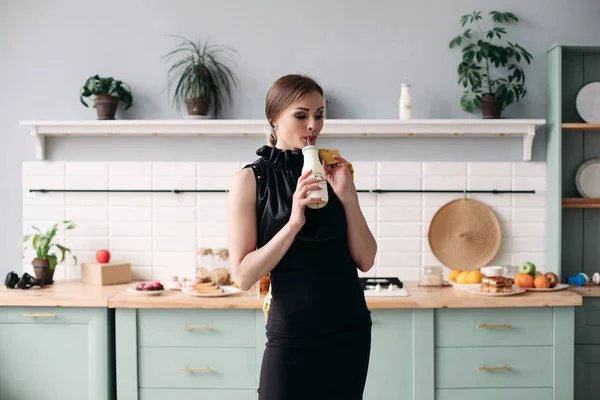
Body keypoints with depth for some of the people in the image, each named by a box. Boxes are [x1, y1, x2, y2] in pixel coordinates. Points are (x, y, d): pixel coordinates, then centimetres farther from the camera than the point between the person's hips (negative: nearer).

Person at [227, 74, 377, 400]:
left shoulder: (332, 172, 3)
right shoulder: (250, 179, -7)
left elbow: (366, 260, -1)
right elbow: (243, 276, -12)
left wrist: (347, 197, -12)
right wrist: (293, 222, -22)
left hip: (350, 330, 4)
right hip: (293, 335, -3)